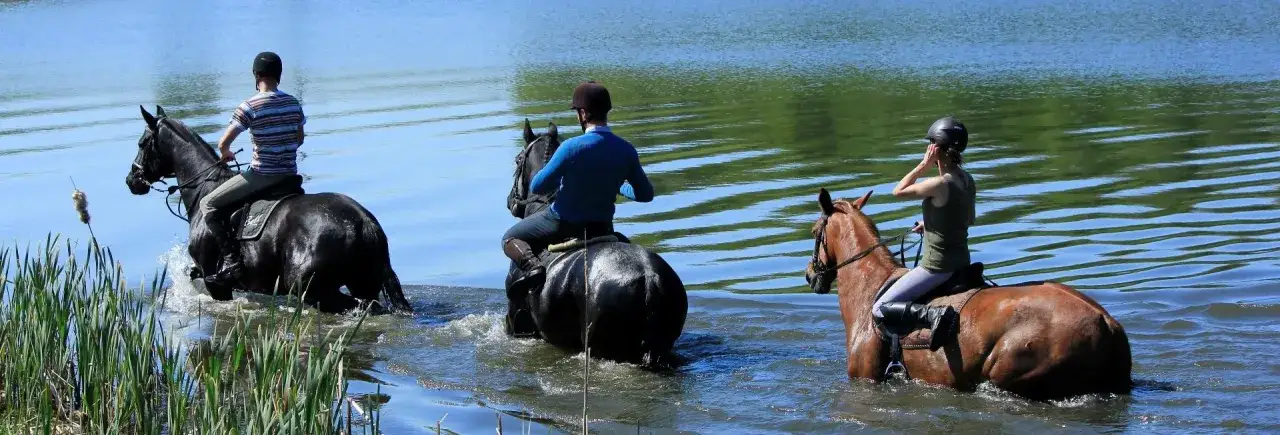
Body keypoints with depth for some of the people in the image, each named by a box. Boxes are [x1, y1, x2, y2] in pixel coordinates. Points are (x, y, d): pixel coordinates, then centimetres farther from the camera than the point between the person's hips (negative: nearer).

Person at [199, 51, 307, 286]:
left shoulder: (249, 107, -15)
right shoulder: (294, 104, 4)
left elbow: (223, 144, -15)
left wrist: (226, 154, 8)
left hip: (262, 174, -6)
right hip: (290, 175, 6)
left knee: (208, 205, 3)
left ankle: (231, 259, -8)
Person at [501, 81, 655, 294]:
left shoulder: (572, 148, -25)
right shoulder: (626, 151, -10)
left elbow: (537, 187, -17)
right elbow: (645, 194, 0)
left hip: (562, 224, -4)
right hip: (602, 227, 4)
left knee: (511, 238, 16)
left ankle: (533, 267, -14)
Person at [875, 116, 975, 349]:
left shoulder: (939, 184, -24)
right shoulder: (967, 180, 1)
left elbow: (898, 191, -12)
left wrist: (924, 165, -8)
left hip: (937, 266, -9)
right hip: (961, 260, 9)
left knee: (880, 308, -8)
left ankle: (935, 314, -25)